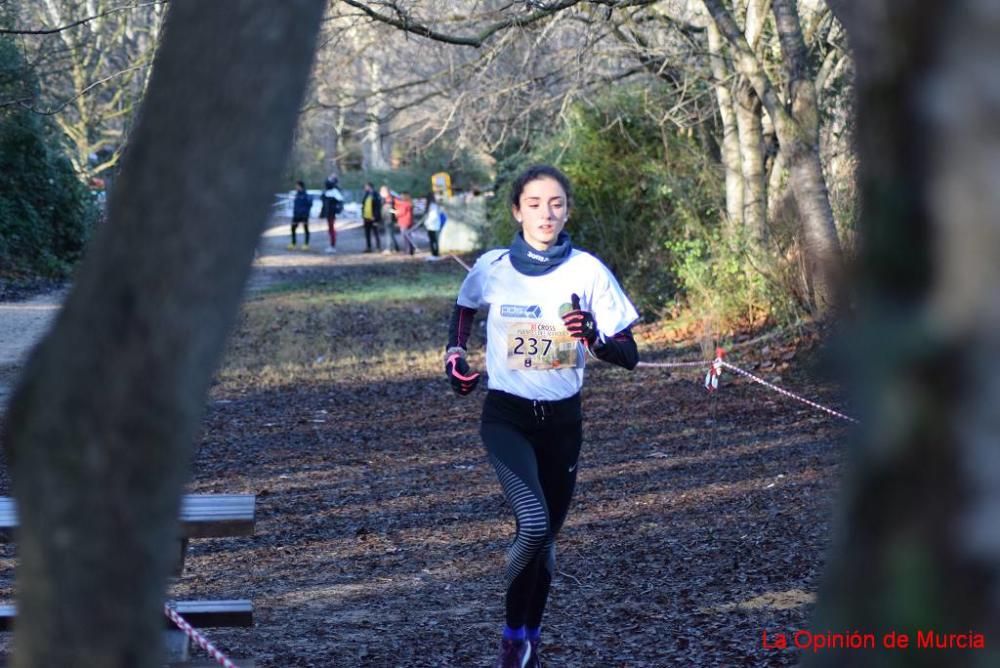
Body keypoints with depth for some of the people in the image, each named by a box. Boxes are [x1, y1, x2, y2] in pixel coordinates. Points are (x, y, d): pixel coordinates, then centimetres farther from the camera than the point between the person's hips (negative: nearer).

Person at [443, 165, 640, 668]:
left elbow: (629, 355, -9)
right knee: (533, 524, -22)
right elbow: (464, 308, 19)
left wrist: (594, 339, -28)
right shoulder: (492, 267, -6)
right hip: (506, 416, -2)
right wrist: (454, 353, 6)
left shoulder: (587, 271, -8)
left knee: (546, 535, 10)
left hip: (562, 419, 2)